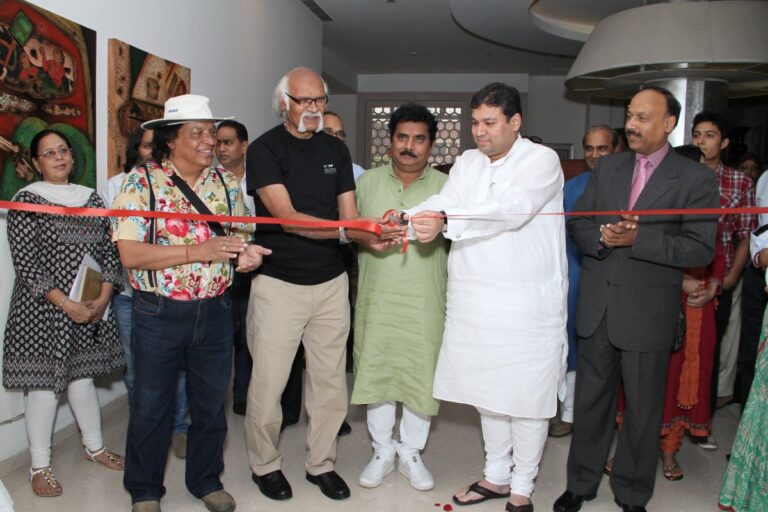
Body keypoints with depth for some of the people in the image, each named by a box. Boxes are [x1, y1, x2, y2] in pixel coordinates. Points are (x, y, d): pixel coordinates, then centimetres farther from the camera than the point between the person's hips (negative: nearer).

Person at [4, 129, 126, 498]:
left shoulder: (91, 198, 9)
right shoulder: (26, 199, -6)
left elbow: (108, 251, 7)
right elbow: (25, 262, -12)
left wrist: (103, 297, -6)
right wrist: (66, 304, -17)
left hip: (91, 308, 4)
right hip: (42, 311, -4)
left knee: (82, 378, 16)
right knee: (44, 384, 3)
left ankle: (94, 447, 32)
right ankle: (39, 466, 18)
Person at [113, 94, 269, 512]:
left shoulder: (224, 181, 4)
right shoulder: (141, 182, -9)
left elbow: (242, 236, 9)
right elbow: (130, 254, -17)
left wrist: (248, 254, -16)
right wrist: (200, 250, -25)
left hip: (215, 310, 4)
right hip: (159, 313, -3)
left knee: (211, 402, 16)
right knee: (151, 405, 12)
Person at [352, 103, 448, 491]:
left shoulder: (445, 186, 1)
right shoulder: (368, 182, 7)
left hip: (425, 301, -1)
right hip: (377, 298, 2)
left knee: (421, 375, 6)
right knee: (375, 371, 9)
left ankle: (411, 453, 26)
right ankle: (382, 451, 28)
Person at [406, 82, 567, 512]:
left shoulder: (542, 160, -8)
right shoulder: (468, 163, 12)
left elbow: (511, 209, -26)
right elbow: (442, 203, -4)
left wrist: (446, 222, -38)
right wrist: (407, 218, -26)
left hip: (528, 303, -5)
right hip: (475, 299, 6)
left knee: (526, 395, 5)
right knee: (487, 390, 16)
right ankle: (496, 477, 35)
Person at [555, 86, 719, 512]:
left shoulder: (696, 180, -6)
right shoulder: (607, 167, 8)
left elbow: (701, 249, -12)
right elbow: (577, 222, 7)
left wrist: (637, 240, -21)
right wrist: (602, 238, -14)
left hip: (647, 314, -3)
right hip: (596, 309, 4)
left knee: (643, 409, 12)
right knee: (590, 401, 15)